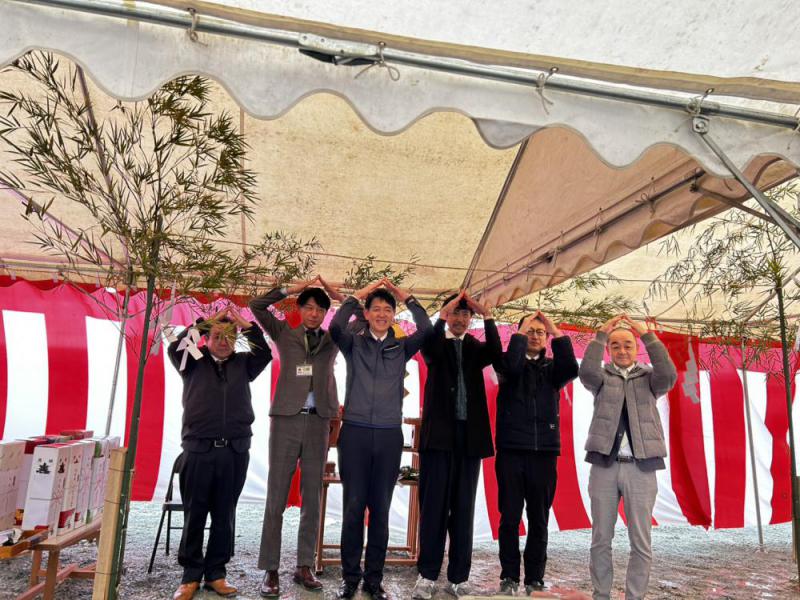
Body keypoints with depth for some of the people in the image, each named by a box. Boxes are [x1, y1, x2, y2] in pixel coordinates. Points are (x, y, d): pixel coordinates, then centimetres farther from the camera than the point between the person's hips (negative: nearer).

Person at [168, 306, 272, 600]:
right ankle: (191, 576, 18)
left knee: (224, 515, 9)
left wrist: (246, 325, -8)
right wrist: (205, 321, -9)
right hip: (199, 449, -1)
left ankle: (215, 573, 21)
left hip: (235, 451, 2)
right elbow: (175, 348, -9)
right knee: (194, 515, 5)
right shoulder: (194, 363, 8)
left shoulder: (243, 363, 11)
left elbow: (265, 354, -3)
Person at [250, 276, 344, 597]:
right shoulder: (284, 333, 9)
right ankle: (270, 570, 9)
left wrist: (340, 297, 5)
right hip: (286, 420, -1)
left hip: (318, 423, 2)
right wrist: (291, 289, 1)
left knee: (312, 500, 7)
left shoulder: (333, 340, 11)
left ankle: (304, 567, 18)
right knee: (276, 498, 1)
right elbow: (256, 305, 3)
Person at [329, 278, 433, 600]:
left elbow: (426, 329, -7)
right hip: (355, 432, -1)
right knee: (353, 506, 4)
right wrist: (357, 295, -7)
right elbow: (335, 327, -14)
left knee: (381, 508, 8)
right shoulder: (353, 343, 6)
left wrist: (407, 297, -2)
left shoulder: (402, 347, 9)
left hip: (390, 435, 1)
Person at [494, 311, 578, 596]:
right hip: (511, 450, -2)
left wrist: (557, 332, -10)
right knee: (510, 518, 2)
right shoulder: (508, 363, 6)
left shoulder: (552, 367, 11)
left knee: (539, 521, 6)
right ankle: (509, 577, 14)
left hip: (545, 452, 2)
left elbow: (572, 370, -11)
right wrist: (521, 330, -9)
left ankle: (535, 580, 18)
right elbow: (511, 367, -18)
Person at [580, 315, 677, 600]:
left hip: (640, 468, 0)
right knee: (601, 540, 7)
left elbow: (669, 375, -12)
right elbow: (586, 372, -13)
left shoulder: (649, 377, 10)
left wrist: (648, 335, -12)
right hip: (604, 465, 0)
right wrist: (601, 333, -10)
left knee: (641, 543, 4)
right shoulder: (602, 377, 9)